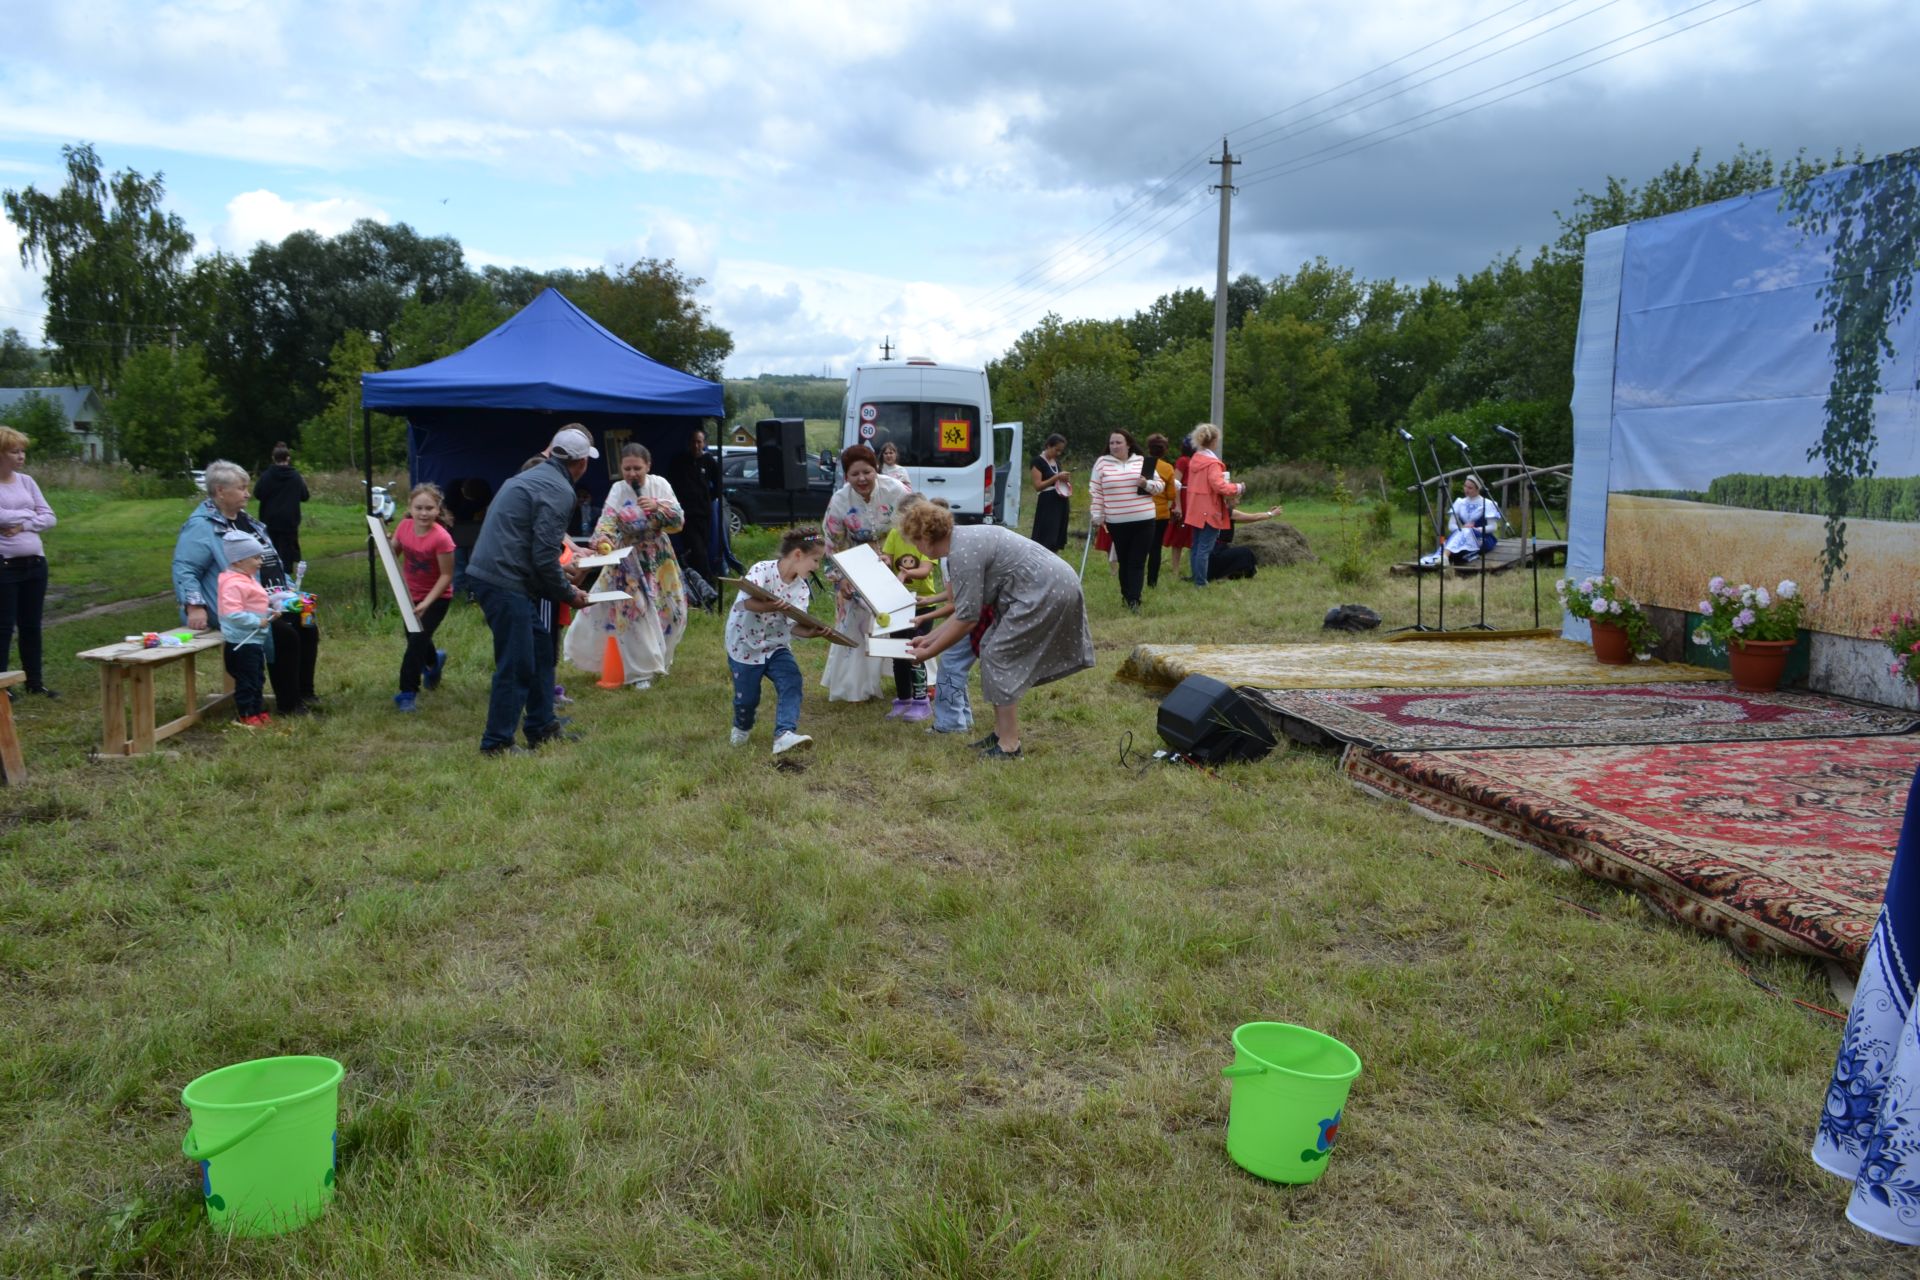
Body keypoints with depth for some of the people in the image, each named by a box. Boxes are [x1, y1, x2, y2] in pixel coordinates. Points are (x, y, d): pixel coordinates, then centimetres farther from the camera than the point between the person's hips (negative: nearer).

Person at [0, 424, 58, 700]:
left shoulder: (26, 481, 11)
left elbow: (50, 518, 7)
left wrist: (24, 525, -9)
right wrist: (28, 514, -6)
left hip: (35, 563, 5)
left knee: (32, 625, 12)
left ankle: (35, 681, 20)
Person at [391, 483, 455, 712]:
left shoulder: (441, 538, -29)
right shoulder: (404, 527, -13)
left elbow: (446, 576, -22)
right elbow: (393, 553, 4)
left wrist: (426, 603, -27)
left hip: (437, 597, -6)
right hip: (410, 594, 6)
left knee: (417, 641, -10)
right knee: (415, 638, 22)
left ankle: (408, 693, 5)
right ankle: (434, 661, 56)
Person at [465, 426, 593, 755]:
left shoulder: (531, 476, 18)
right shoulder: (559, 491, -13)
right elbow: (544, 556, -17)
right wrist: (568, 593, -3)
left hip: (487, 574, 10)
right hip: (505, 583, -10)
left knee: (540, 654, 18)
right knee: (516, 665, -3)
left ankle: (541, 728, 27)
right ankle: (497, 743, 4)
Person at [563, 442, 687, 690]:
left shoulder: (660, 485, -5)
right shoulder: (618, 490, -12)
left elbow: (678, 521, -10)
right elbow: (607, 521, -26)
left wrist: (658, 507, -27)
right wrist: (603, 541, -47)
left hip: (659, 559, 3)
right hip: (629, 560, -3)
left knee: (666, 611, 9)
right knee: (634, 613, -9)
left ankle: (657, 658, 34)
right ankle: (641, 671, 0)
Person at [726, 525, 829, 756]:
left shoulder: (800, 588, -3)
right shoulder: (762, 571, -19)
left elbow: (794, 625, -13)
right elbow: (748, 602, -36)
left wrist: (810, 631, -34)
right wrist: (776, 606, -53)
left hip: (777, 645, 4)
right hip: (745, 645, -4)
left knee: (793, 684, -19)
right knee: (747, 696, 4)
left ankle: (784, 736, -26)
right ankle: (741, 729, 37)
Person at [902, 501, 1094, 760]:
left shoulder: (962, 553, -18)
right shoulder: (962, 541, 13)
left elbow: (967, 618, -15)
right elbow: (967, 609, 19)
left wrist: (930, 652, -5)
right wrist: (930, 637, 20)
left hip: (1047, 590, -10)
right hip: (1053, 585, 10)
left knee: (999, 655, -6)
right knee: (992, 648, 14)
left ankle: (1009, 746, -2)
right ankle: (1002, 732, 20)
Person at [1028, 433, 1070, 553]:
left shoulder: (1057, 461, 16)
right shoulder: (1038, 461, -8)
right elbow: (1038, 486, -14)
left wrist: (1065, 480, 5)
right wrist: (1056, 477, -19)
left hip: (1061, 502, 8)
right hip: (1047, 503, -8)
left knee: (1056, 540, 7)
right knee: (1046, 540, -12)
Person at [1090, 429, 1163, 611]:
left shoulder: (1142, 461, 6)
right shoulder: (1102, 462, 3)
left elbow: (1160, 486, 9)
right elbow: (1096, 492, 3)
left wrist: (1147, 484, -11)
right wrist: (1098, 516, -1)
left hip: (1143, 521, 0)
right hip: (1117, 523, 0)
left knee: (1138, 562, -5)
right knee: (1124, 561, 7)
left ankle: (1134, 600, -8)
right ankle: (1126, 595, 19)